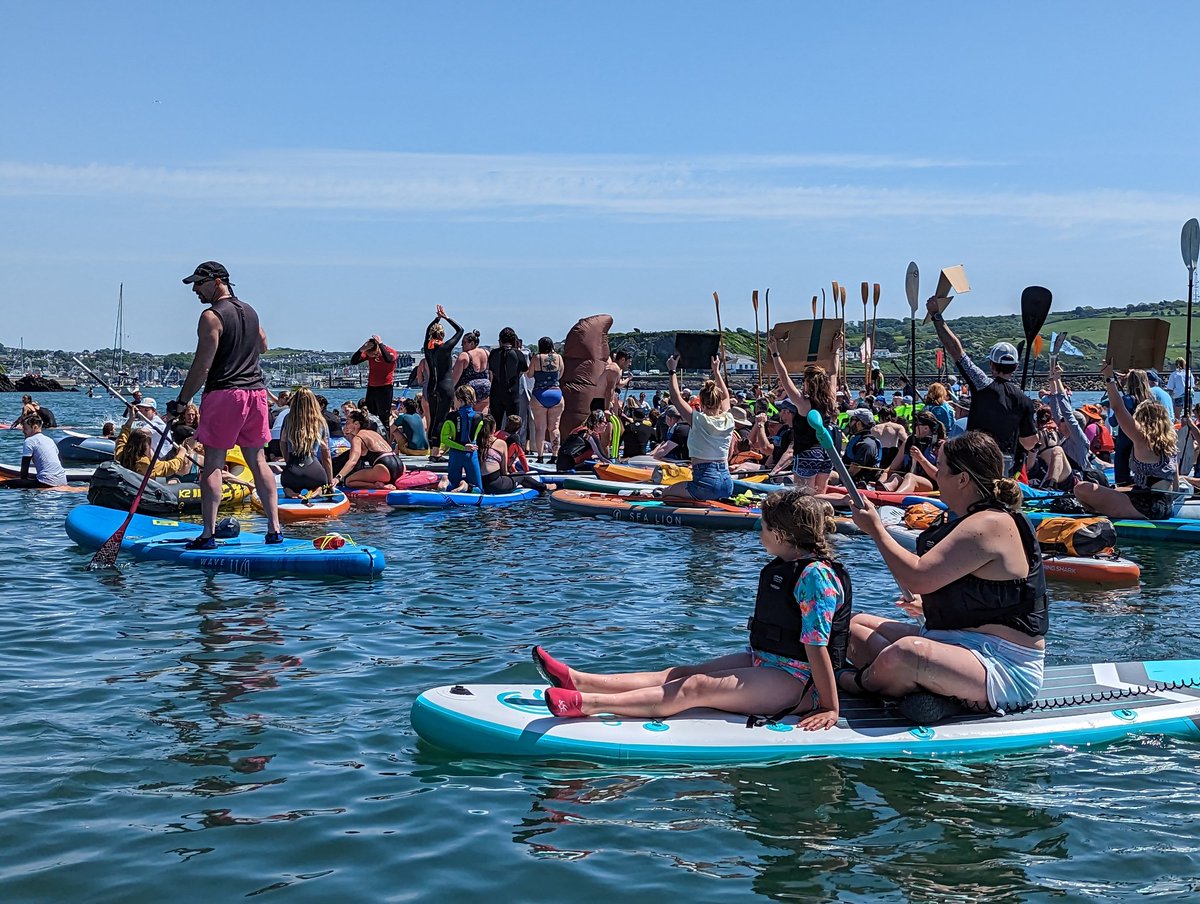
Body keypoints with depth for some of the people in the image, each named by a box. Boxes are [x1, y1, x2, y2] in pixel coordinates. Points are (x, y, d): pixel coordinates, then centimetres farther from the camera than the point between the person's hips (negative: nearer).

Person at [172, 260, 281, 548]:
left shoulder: (212, 316, -9)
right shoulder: (250, 311, 14)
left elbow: (202, 367, -13)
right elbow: (263, 346, 32)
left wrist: (180, 402, -8)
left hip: (224, 394, -7)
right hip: (257, 391, 7)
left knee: (212, 464, -4)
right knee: (258, 461, 11)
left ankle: (208, 535, -6)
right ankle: (274, 529, 10)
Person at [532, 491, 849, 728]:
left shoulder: (815, 575, -19)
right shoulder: (783, 568, 14)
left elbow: (816, 646, -22)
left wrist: (831, 708, -23)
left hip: (796, 683, -9)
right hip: (763, 662, 9)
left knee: (697, 687, -22)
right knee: (681, 673, -4)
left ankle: (588, 704, -33)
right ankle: (579, 681, -13)